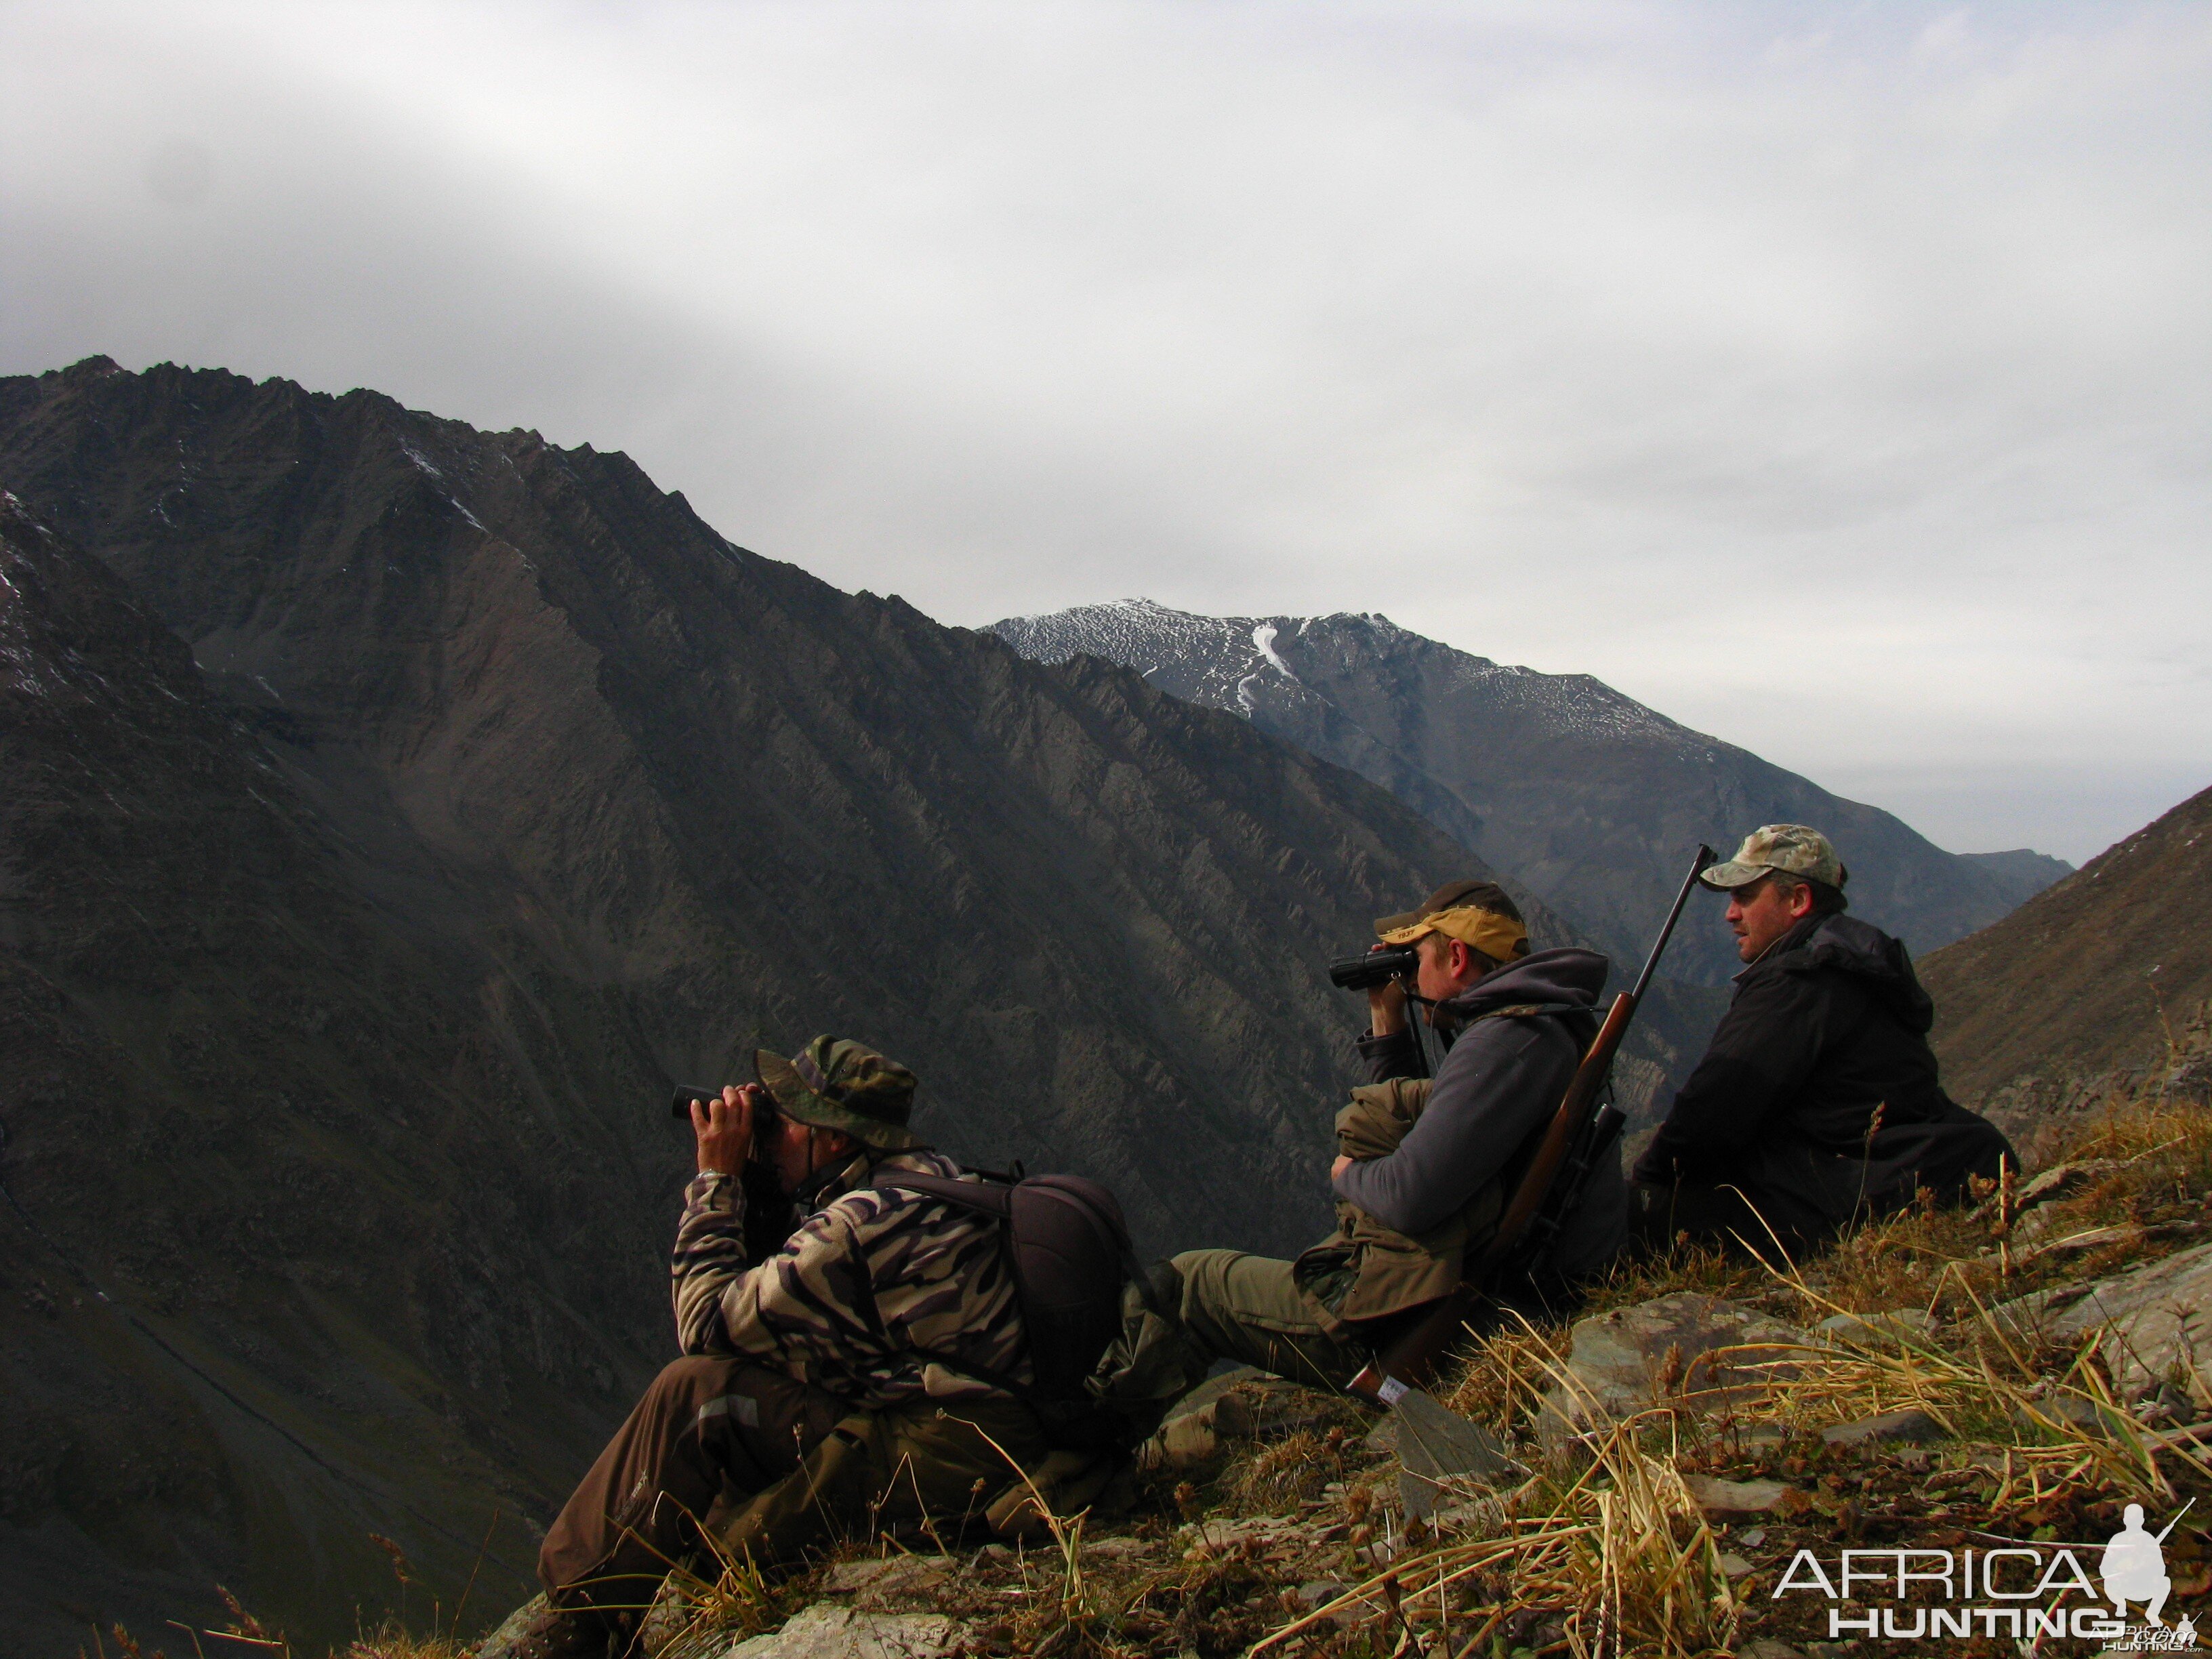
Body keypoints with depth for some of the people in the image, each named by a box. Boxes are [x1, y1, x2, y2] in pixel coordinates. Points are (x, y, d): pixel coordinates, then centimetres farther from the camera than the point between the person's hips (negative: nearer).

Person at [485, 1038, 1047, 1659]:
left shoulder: (861, 1224, -18)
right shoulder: (927, 1175, 10)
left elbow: (707, 1323, -10)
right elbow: (771, 1293, 19)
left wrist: (718, 1177, -3)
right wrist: (735, 1179, 10)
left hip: (936, 1462, -10)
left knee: (695, 1391, -8)